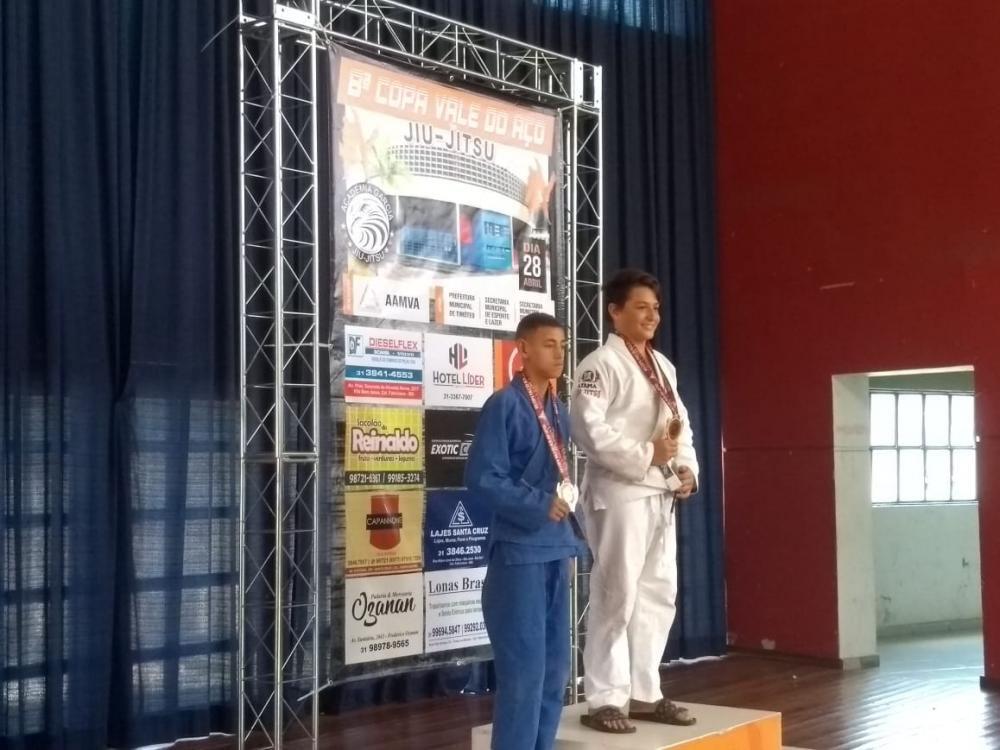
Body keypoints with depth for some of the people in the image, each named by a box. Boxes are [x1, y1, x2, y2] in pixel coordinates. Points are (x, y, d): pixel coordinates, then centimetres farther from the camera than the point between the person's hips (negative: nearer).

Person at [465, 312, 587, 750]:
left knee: (555, 667, 14)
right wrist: (539, 504, -17)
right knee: (523, 669, -5)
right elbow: (481, 478, -16)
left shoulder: (559, 411, 12)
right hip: (518, 551, -8)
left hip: (556, 549, 8)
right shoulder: (504, 405, -10)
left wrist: (569, 513, 11)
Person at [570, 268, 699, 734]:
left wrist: (686, 467, 1)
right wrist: (646, 455, -19)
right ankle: (604, 699, 6)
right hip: (619, 494, -8)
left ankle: (644, 694, 22)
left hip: (661, 494, 8)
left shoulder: (663, 366, 17)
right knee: (616, 597, -4)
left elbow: (682, 424, 18)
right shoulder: (600, 364, -8)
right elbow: (588, 429, -19)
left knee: (659, 595, 12)